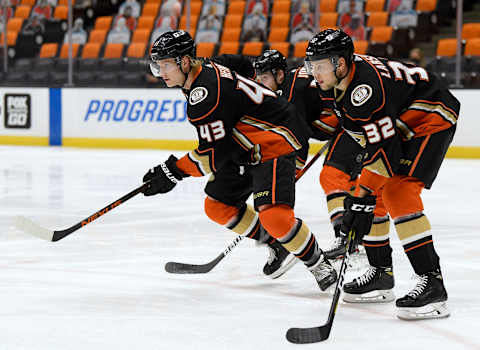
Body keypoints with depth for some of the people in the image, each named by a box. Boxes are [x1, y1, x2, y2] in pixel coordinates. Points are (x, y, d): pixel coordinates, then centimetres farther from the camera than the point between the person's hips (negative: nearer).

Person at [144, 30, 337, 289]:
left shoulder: (206, 92, -27)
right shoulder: (206, 72, 4)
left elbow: (214, 153, -26)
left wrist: (173, 172, -19)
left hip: (275, 143, -11)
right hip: (246, 147, 11)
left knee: (272, 214, -26)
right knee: (217, 206, 11)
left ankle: (319, 265, -6)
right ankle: (276, 245, 25)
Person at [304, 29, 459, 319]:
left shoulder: (365, 89, -32)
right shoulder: (342, 77, -3)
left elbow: (383, 149, -32)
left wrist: (364, 199, -32)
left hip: (433, 119, -10)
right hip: (399, 127, 10)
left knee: (398, 191, -24)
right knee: (370, 190, 7)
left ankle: (433, 283, -27)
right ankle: (382, 274, 18)